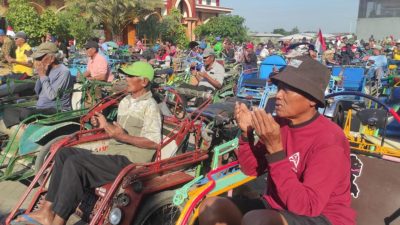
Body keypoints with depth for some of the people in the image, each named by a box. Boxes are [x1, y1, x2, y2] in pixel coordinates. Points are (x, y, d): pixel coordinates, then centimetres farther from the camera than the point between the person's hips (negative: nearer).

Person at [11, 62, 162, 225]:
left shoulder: (150, 106, -11)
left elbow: (154, 142, -18)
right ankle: (47, 211, 1)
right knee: (64, 153, 4)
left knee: (74, 163, -23)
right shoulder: (125, 102, 17)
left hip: (130, 160, -10)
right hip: (113, 154, 10)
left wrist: (123, 137, -22)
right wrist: (106, 125, 8)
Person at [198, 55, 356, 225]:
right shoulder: (279, 123, -3)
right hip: (276, 207, 6)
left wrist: (275, 150, -32)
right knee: (211, 207, -11)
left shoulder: (329, 141, -21)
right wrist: (246, 133, -14)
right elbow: (252, 169, 5)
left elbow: (306, 206, -27)